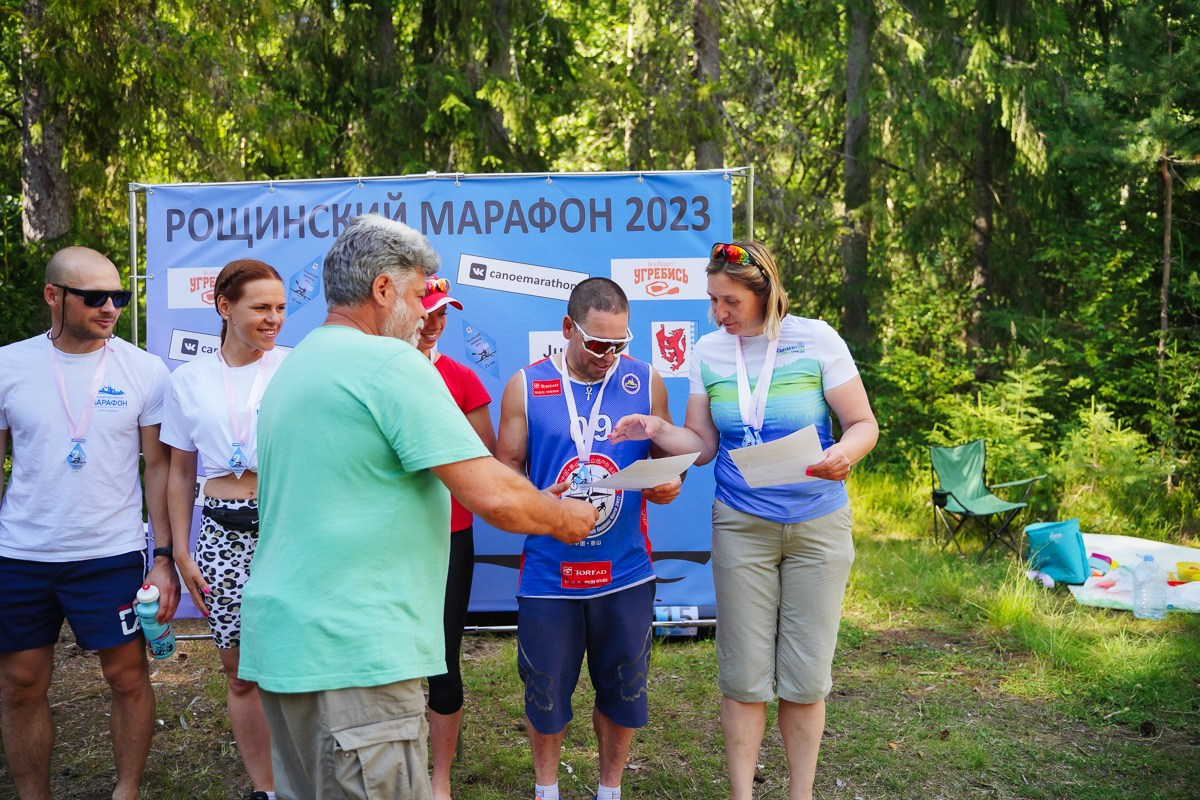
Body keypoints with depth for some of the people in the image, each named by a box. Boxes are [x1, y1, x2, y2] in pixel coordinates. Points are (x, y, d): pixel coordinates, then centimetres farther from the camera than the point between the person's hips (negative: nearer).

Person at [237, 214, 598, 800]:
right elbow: (492, 497, -20)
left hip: (280, 639, 10)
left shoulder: (295, 364, 16)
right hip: (351, 652, -10)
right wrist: (566, 518, 0)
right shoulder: (391, 363, -14)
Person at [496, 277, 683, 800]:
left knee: (621, 688, 13)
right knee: (545, 690, 12)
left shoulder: (646, 382, 3)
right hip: (548, 573, -1)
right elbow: (505, 469, 1)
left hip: (625, 572, 1)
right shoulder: (526, 385, -1)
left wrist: (668, 484, -14)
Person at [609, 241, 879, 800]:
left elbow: (863, 424, -4)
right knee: (745, 674, 5)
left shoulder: (815, 340, -6)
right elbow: (702, 445, 5)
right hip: (741, 526, 1)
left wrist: (845, 453, -26)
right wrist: (656, 430, -13)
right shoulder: (708, 351, 2)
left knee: (805, 674, 7)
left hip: (818, 525, -1)